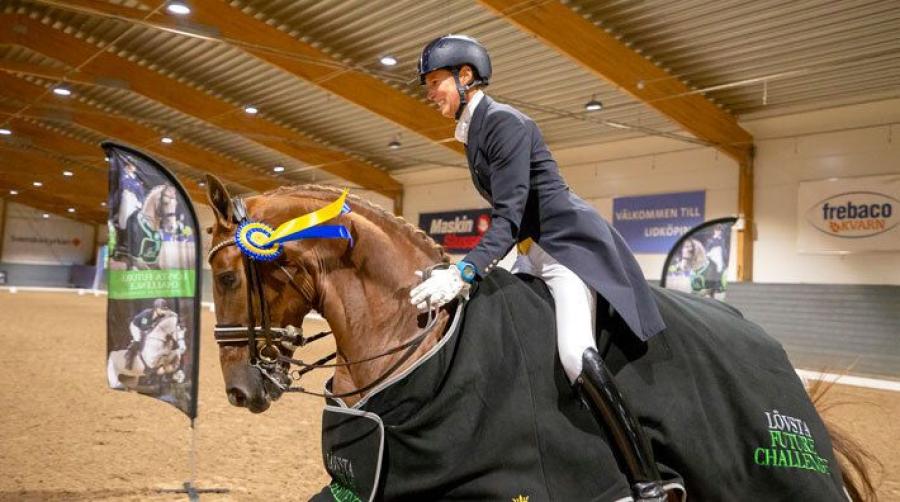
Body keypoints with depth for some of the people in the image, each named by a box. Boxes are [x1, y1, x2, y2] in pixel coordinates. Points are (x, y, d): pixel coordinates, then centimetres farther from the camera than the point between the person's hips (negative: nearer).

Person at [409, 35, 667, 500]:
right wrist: (476, 268, 20)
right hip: (533, 248, 11)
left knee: (576, 356, -28)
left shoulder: (504, 122, -15)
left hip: (569, 241, -11)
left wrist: (463, 273, -33)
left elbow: (509, 213, -24)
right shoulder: (474, 132, 14)